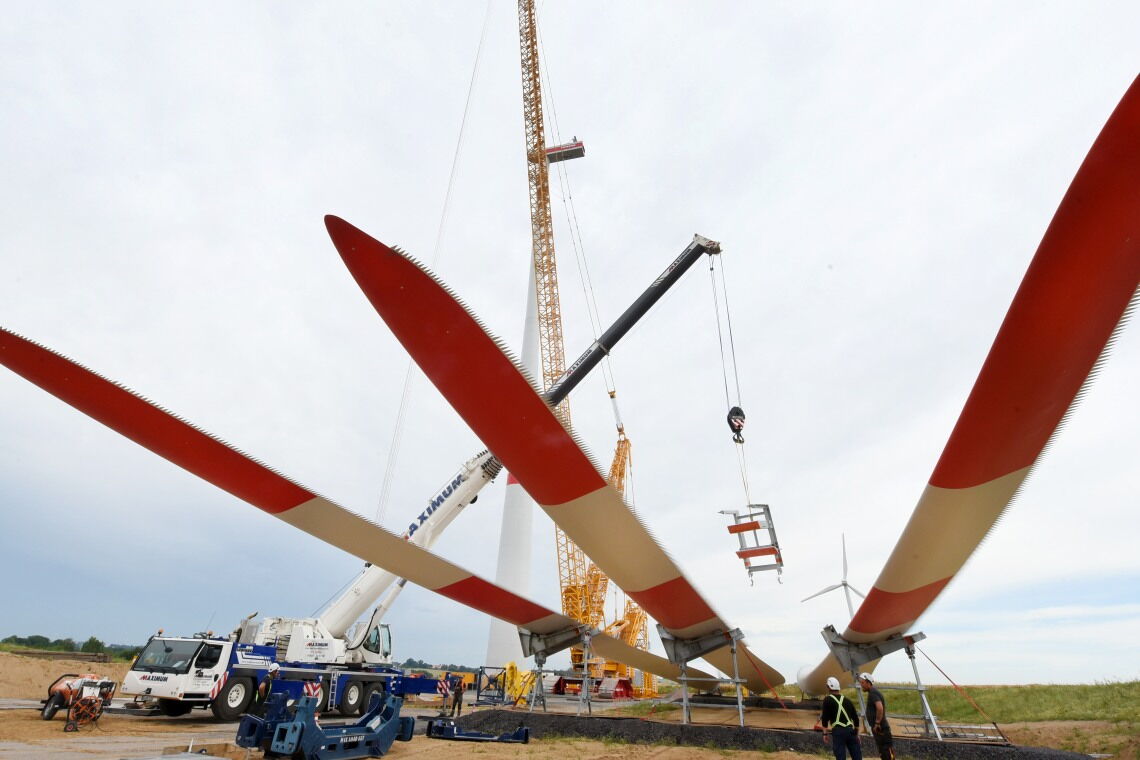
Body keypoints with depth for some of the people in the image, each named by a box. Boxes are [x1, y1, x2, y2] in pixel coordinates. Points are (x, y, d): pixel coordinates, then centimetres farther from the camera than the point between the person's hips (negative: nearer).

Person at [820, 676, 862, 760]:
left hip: (838, 731, -5)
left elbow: (825, 718, -3)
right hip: (850, 730, 5)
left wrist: (825, 733, 2)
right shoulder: (847, 700, 18)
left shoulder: (828, 700, 4)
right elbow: (856, 718, 19)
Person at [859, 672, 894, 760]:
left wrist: (877, 723, -23)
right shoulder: (874, 692, 14)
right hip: (880, 728, 10)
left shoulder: (873, 693, -17)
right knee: (883, 753, 16)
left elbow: (880, 708, -31)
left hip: (880, 728, -10)